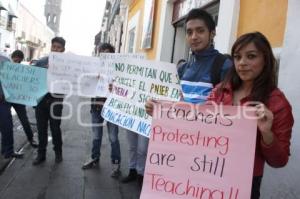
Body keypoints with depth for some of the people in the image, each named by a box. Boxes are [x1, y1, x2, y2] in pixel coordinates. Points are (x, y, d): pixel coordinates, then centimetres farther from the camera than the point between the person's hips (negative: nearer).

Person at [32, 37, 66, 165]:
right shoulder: (41, 62, 7)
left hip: (55, 99, -3)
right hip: (40, 98, 3)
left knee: (55, 128, 6)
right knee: (41, 128, 9)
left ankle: (58, 152, 27)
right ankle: (41, 154, 23)